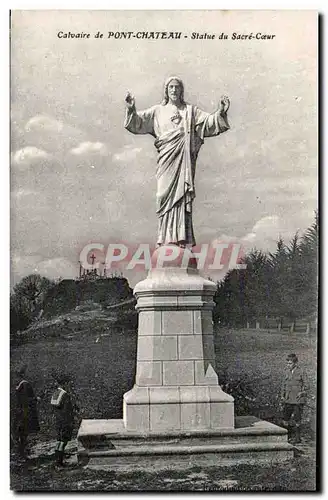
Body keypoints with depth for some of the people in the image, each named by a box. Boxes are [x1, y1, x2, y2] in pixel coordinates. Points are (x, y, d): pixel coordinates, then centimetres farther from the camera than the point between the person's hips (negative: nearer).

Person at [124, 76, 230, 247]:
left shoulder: (190, 111, 14)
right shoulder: (158, 111, 14)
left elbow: (209, 121, 6)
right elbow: (139, 121, 7)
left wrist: (220, 111, -11)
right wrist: (131, 109, -11)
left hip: (184, 158, 0)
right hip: (167, 157, 0)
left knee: (182, 194, -6)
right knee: (166, 194, -3)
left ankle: (181, 237, -7)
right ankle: (165, 238, -2)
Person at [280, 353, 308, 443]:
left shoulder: (301, 372, -8)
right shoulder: (287, 372, 7)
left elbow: (304, 386, -2)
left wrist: (301, 394, -10)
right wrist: (282, 396, 9)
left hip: (298, 400, -5)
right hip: (288, 400, 5)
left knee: (297, 419, 2)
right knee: (286, 419, 8)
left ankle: (297, 437, 14)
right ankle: (288, 436, 23)